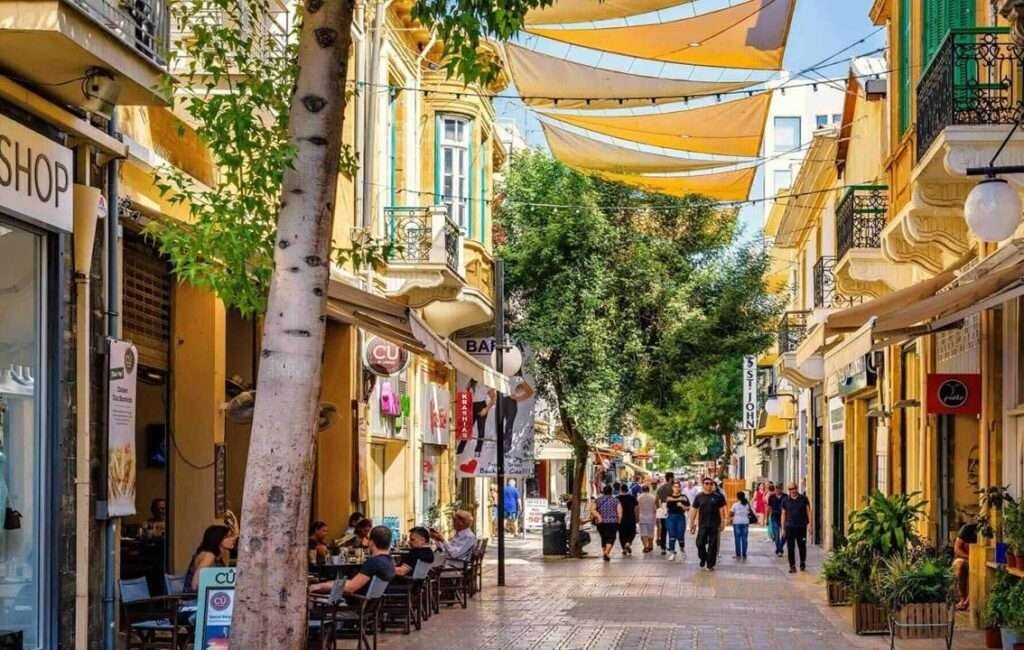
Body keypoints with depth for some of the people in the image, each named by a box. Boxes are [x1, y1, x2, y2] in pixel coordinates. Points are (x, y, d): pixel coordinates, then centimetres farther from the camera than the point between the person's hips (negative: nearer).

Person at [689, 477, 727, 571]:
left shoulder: (717, 497, 2)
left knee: (712, 545, 0)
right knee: (700, 543, -5)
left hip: (714, 525, -1)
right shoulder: (699, 497, 6)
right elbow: (694, 510, 8)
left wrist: (722, 522, -1)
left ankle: (710, 565, 8)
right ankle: (703, 559, 21)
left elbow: (721, 510, 4)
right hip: (702, 525, 1)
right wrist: (692, 523, 6)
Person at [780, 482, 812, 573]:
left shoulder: (803, 499, 3)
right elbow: (783, 514, 10)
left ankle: (802, 563, 25)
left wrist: (809, 523, -5)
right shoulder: (785, 500, 6)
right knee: (790, 547, -2)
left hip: (801, 526, -1)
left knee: (802, 545, 6)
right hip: (789, 527, 1)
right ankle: (792, 566, 2)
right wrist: (783, 528, 7)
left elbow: (808, 511, 5)